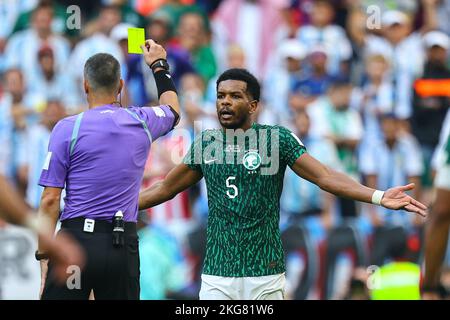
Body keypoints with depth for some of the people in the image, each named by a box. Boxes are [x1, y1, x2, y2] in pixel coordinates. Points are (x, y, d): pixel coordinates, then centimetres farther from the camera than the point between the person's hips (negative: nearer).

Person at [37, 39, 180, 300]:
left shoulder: (67, 128, -4)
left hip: (76, 239, -3)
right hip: (123, 246, 3)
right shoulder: (141, 122, 6)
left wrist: (43, 253, 2)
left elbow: (51, 199, -5)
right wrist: (159, 65, 46)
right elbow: (173, 111, 33)